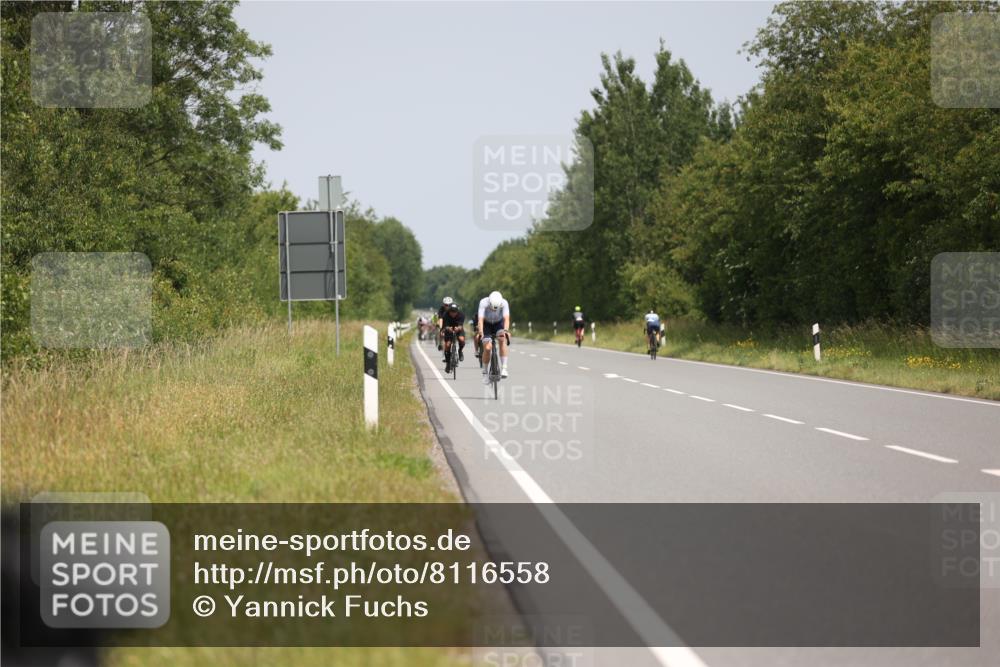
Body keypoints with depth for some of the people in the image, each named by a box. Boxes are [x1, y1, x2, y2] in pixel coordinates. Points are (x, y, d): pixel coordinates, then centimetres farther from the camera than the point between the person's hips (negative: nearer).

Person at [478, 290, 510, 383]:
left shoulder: (504, 303, -29)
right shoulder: (483, 302, -32)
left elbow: (506, 318, -37)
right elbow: (481, 319, -38)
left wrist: (506, 330, -55)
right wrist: (481, 332, -53)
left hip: (499, 323, 0)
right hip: (487, 324, 0)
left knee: (502, 339, -30)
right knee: (487, 348, -15)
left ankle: (504, 368, -28)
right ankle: (485, 373, 6)